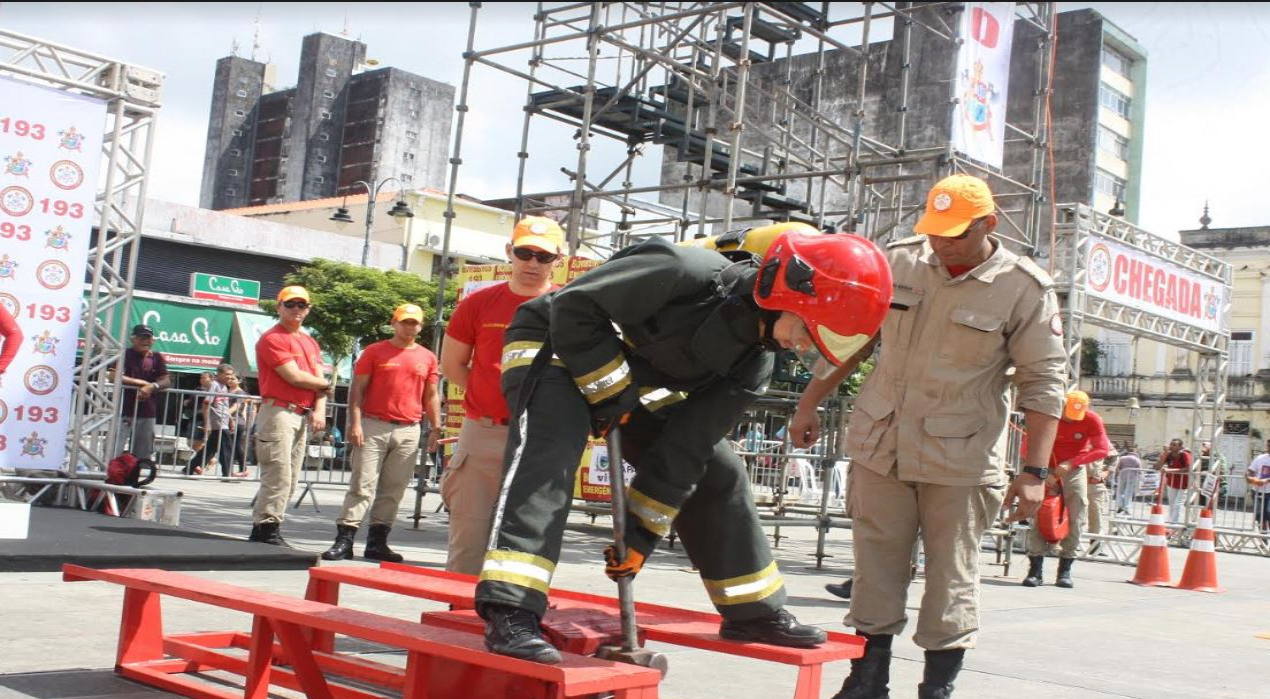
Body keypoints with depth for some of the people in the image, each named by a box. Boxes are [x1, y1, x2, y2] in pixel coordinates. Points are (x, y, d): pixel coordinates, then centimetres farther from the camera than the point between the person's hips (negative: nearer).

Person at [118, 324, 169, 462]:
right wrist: (141, 383, -12)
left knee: (142, 455, 9)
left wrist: (152, 386, -16)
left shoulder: (156, 358, 10)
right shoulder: (125, 354, -1)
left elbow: (166, 381, 6)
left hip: (147, 413, 4)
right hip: (123, 411, -4)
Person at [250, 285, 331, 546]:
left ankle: (264, 531, 13)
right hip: (278, 412, -8)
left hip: (303, 415, 8)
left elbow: (319, 378, 14)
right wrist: (326, 385, 1)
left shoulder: (310, 343, 21)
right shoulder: (272, 338, -6)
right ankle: (267, 529, -6)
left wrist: (319, 409, -3)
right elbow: (294, 376, -13)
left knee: (290, 480, 8)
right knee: (278, 476, -12)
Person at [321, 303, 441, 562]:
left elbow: (431, 396, 17)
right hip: (373, 426, -3)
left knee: (394, 489, 4)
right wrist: (355, 423, -7)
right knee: (362, 485, -7)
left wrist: (435, 428, 10)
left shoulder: (428, 358, 12)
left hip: (409, 431, 3)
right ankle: (344, 540, -6)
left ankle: (377, 542, 11)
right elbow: (357, 389, 2)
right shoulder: (374, 352, 5)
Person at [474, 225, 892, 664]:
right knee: (551, 450, -34)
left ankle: (755, 611, 15)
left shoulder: (753, 365, -10)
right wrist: (612, 395, -28)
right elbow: (573, 308, -31)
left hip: (635, 378, 7)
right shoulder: (690, 273, -33)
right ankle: (510, 611, -38)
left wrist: (643, 529, -14)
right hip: (558, 349, -7)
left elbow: (686, 447, -10)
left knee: (717, 470, 3)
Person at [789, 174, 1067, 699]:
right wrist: (810, 403, 13)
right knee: (876, 566, 8)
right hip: (880, 446, 3)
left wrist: (1034, 471, -10)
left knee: (951, 577, 5)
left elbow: (1043, 383, -5)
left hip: (960, 460, -3)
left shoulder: (1024, 289, -7)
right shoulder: (898, 260, 2)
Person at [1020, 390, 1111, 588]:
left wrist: (1070, 463, -27)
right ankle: (1035, 570, -11)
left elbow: (1102, 450, -18)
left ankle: (1065, 571, 2)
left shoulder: (1092, 420, -11)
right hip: (1048, 470, -1)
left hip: (1074, 472, 1)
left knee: (1076, 519, -5)